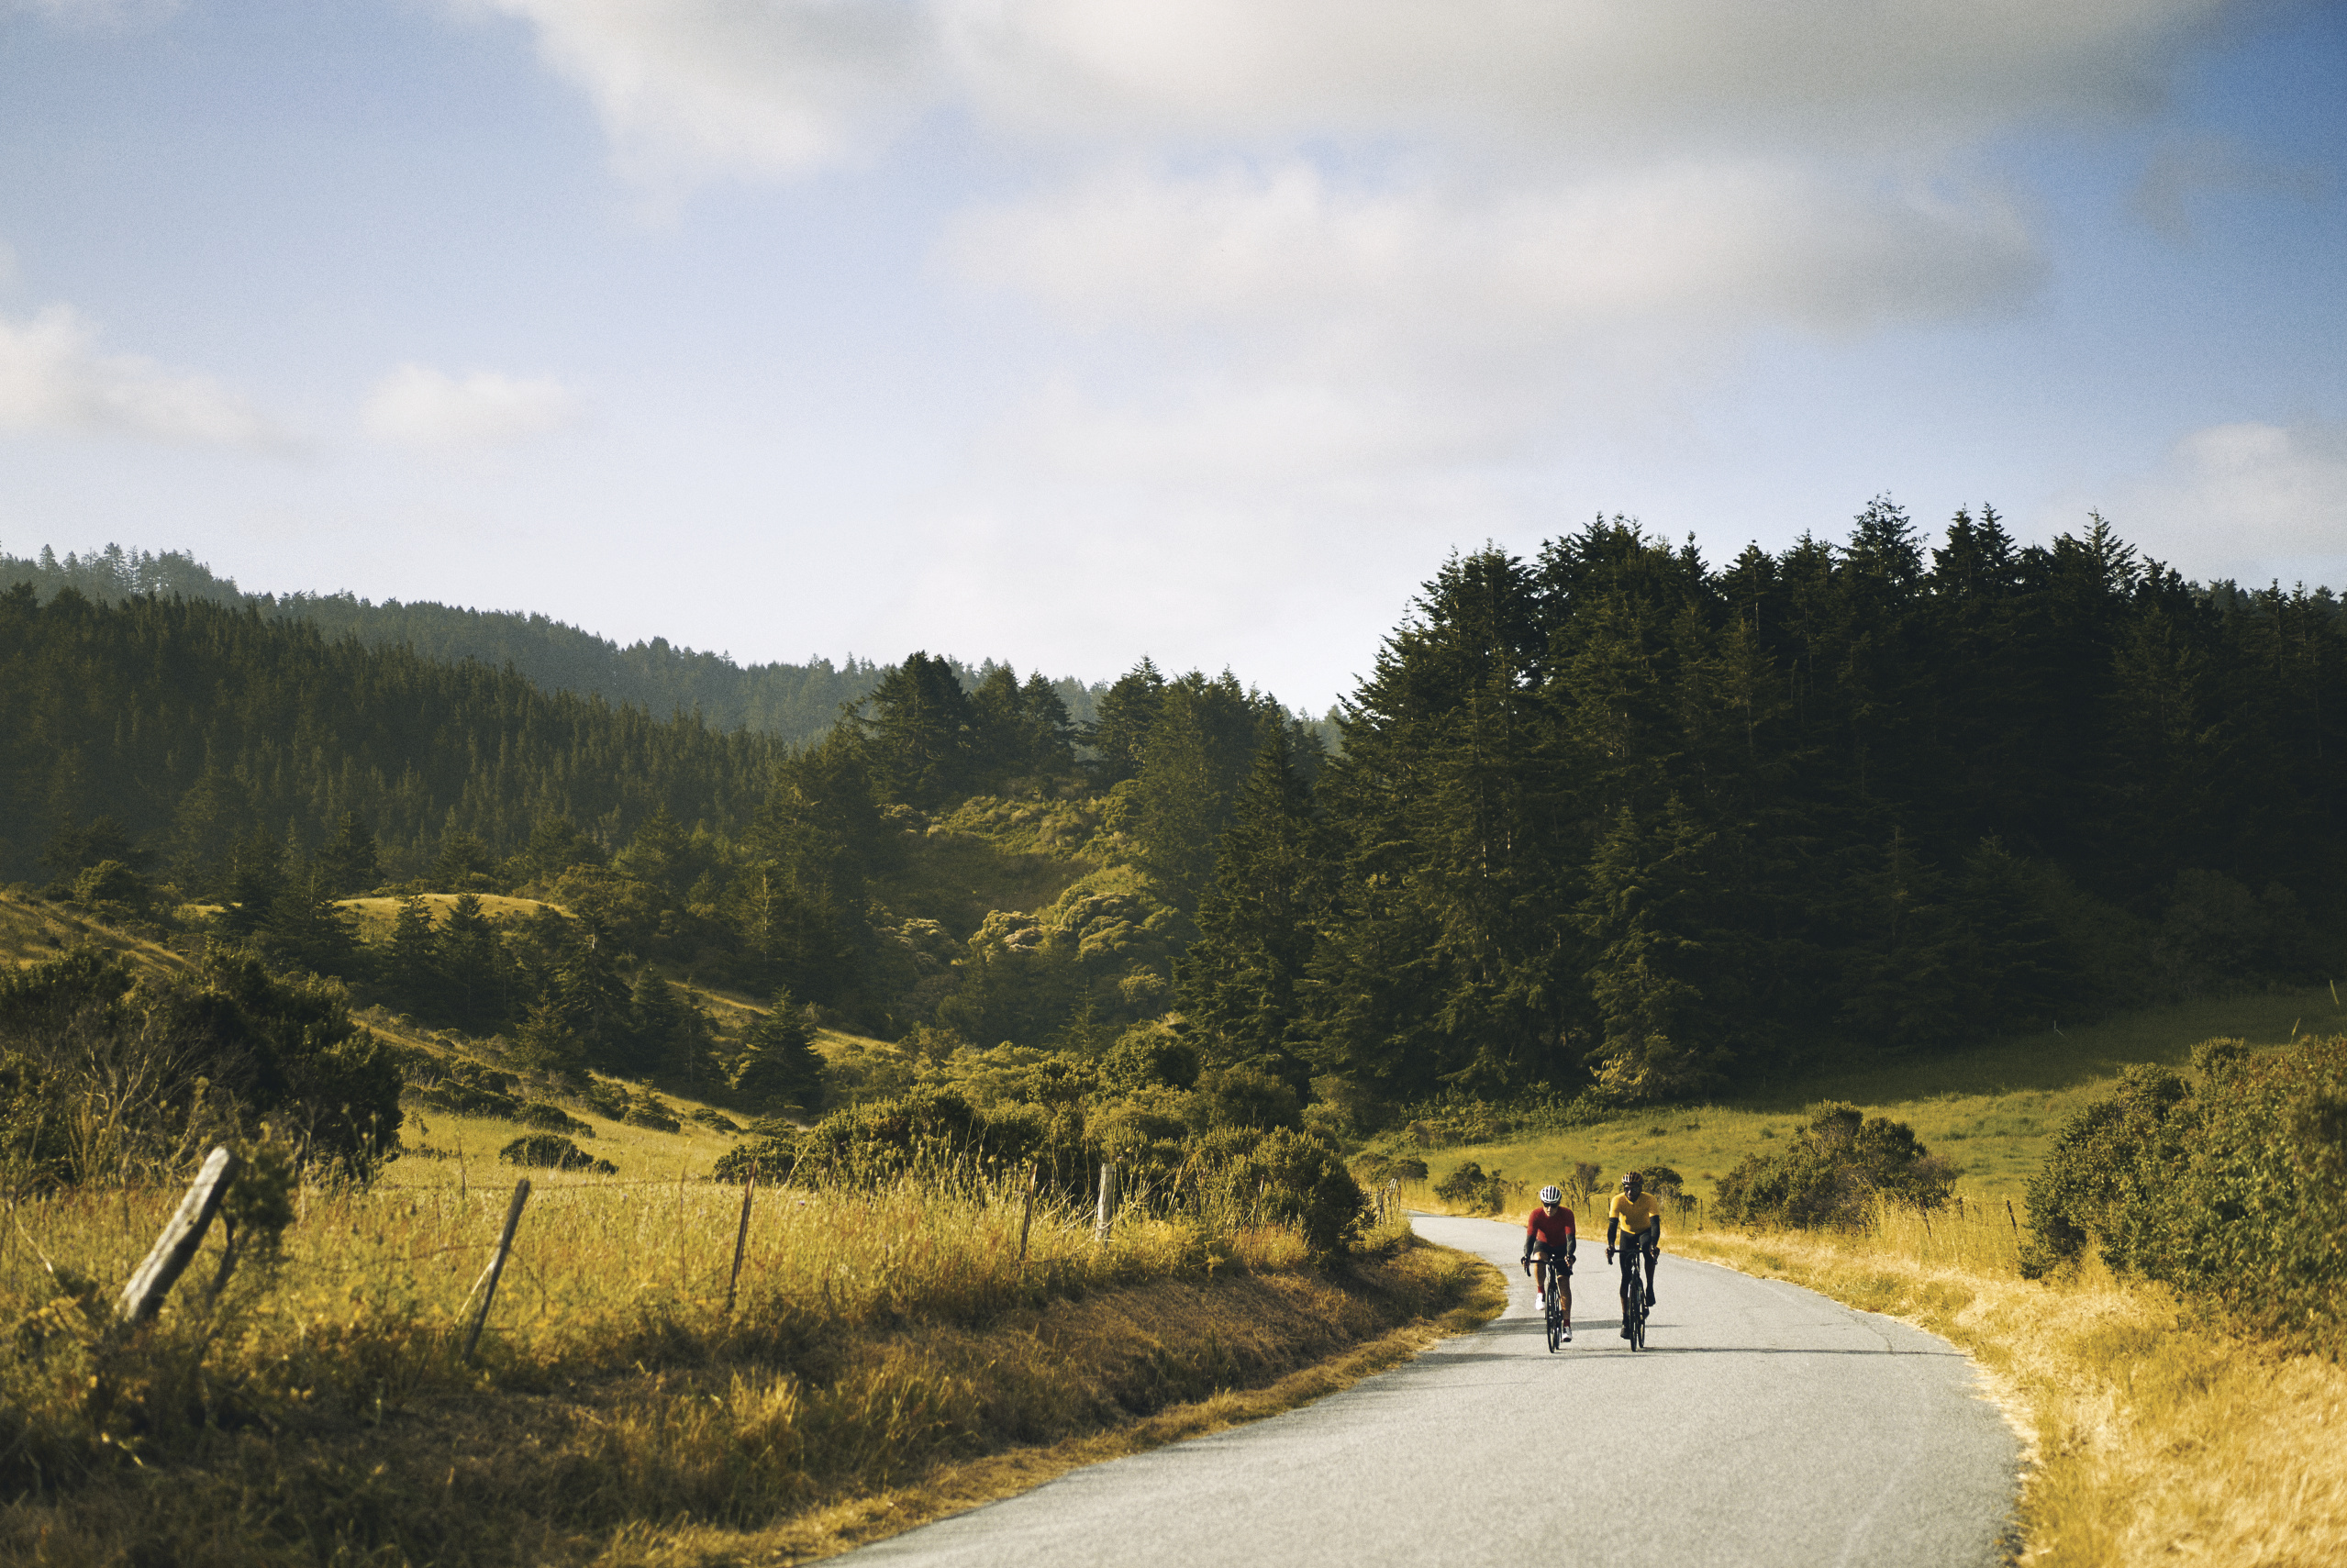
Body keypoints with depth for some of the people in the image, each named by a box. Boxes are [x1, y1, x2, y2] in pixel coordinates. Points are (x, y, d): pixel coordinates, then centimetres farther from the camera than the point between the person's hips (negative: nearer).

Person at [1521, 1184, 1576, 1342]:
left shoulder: (1566, 1214, -26)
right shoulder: (1536, 1215, -25)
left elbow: (1570, 1237, -34)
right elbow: (1530, 1237, -31)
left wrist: (1569, 1255, -53)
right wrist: (1526, 1256, -49)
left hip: (1561, 1247, 0)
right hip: (1543, 1245, 0)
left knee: (1564, 1282, -11)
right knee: (1538, 1259, -35)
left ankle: (1567, 1324, -6)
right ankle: (1540, 1292, -13)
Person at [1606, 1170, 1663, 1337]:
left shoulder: (1649, 1200, -26)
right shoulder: (1618, 1200, -24)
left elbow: (1655, 1224, -34)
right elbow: (1612, 1225, -31)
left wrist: (1654, 1245, -52)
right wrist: (1610, 1245, -47)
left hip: (1645, 1232, -1)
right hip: (1627, 1234, 1)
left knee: (1648, 1249, -38)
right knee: (1625, 1277, -7)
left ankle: (1649, 1288, -21)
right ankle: (1625, 1319, -1)